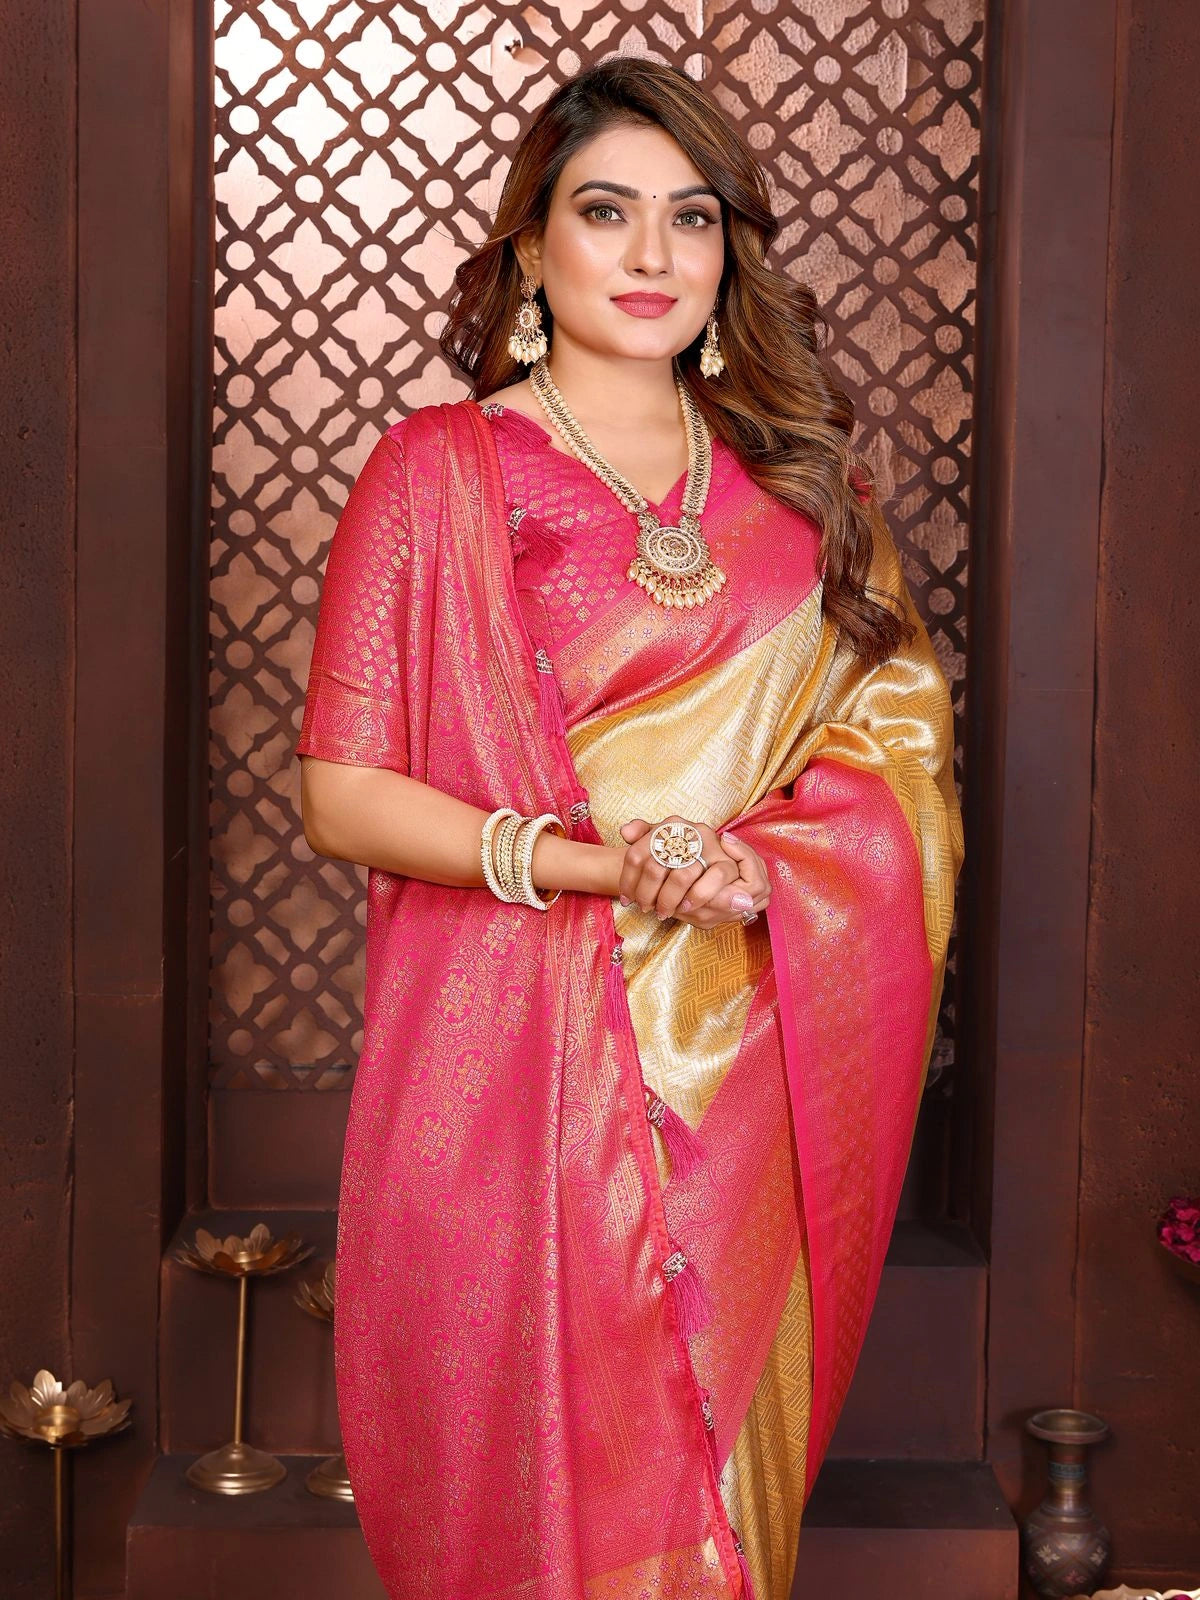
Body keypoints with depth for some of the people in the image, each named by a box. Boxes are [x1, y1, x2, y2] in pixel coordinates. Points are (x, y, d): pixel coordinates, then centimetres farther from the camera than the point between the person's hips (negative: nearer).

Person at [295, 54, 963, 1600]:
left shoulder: (800, 475, 10)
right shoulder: (437, 471, -1)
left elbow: (901, 732, 6)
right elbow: (342, 793, -6)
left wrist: (741, 860, -13)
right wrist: (595, 865, -18)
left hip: (752, 1060, 3)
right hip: (518, 1056, -3)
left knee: (727, 1454, 12)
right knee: (534, 1465, 4)